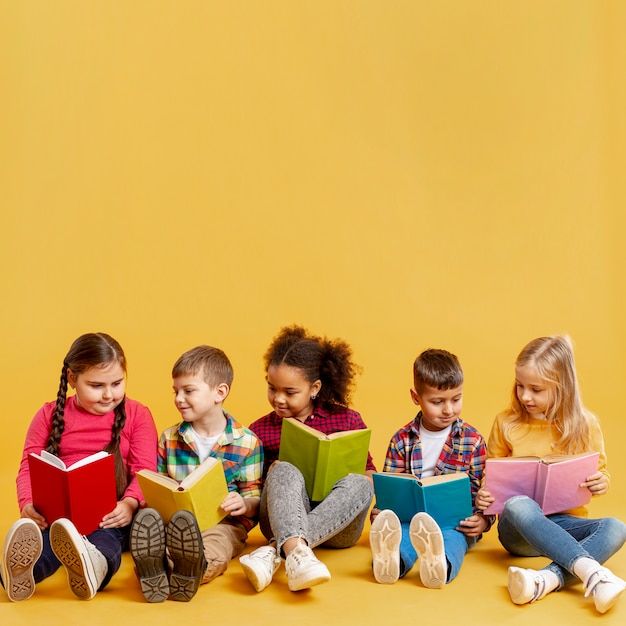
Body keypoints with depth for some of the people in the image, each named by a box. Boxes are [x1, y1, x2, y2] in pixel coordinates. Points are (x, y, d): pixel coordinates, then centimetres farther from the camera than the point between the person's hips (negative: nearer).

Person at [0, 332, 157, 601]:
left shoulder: (136, 415, 11)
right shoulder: (50, 415, 14)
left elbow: (144, 470, 1)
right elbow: (29, 467, 7)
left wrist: (130, 503, -22)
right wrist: (28, 504, -16)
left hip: (111, 515, -1)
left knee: (107, 539, -37)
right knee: (39, 535, -34)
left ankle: (95, 566, -70)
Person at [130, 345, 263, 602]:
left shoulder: (247, 442, 4)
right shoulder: (168, 439, 15)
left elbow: (255, 498, 8)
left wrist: (244, 505, -16)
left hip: (224, 523, -2)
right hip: (175, 519, 2)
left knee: (212, 548, -40)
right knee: (148, 520, -36)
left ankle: (194, 569, -72)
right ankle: (154, 571, -67)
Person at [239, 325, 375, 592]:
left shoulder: (348, 421, 7)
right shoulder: (260, 430, 8)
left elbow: (369, 471, 12)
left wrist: (364, 479, -11)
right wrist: (273, 477, -10)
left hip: (337, 525, 1)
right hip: (282, 522, 0)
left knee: (357, 484, -31)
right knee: (284, 470, -29)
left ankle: (275, 551, -43)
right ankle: (296, 551, -57)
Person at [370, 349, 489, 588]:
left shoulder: (472, 440, 6)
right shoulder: (402, 440, 8)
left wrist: (482, 520, -14)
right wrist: (379, 515, -11)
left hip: (455, 522, -1)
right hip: (409, 518, 2)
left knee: (453, 537, -37)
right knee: (397, 531, -34)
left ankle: (440, 563, -70)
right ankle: (390, 558, -66)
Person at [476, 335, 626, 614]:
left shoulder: (584, 425, 2)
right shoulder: (506, 423, 2)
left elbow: (599, 473, 12)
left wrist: (601, 483, -11)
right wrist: (485, 495, -9)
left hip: (565, 523, 1)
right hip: (519, 528, -1)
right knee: (519, 505, -36)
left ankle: (547, 580, -47)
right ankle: (590, 571, -47)